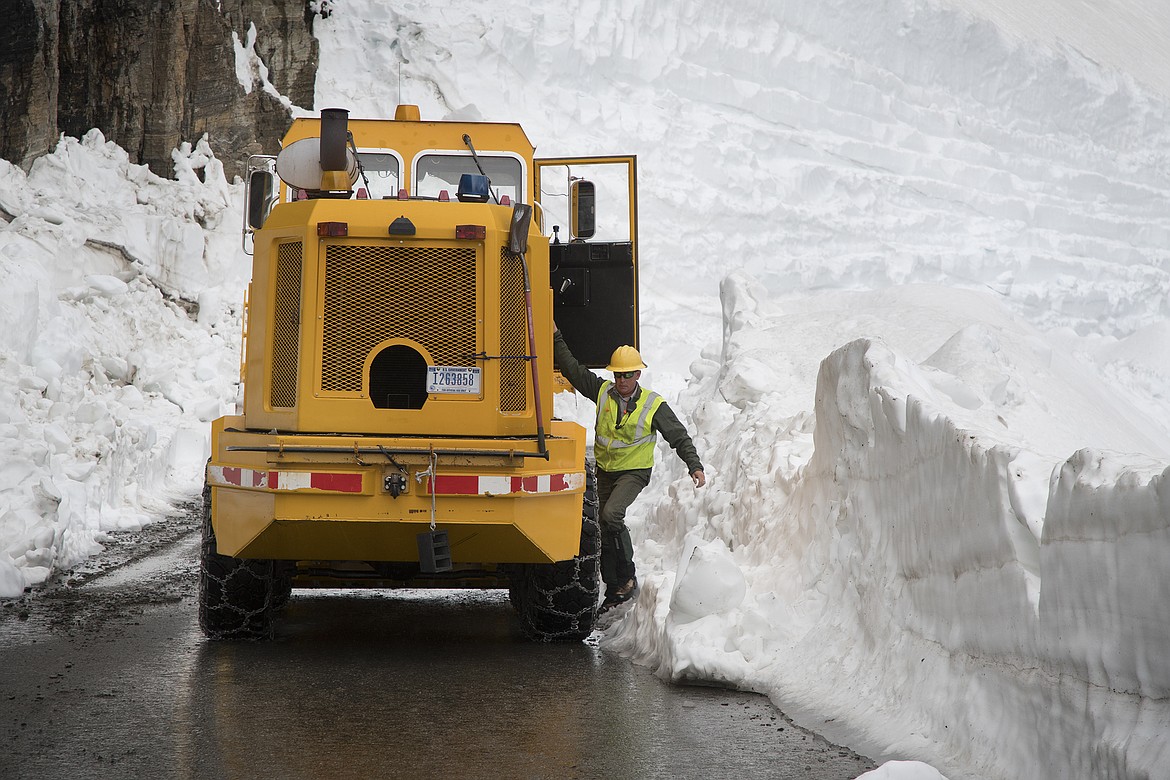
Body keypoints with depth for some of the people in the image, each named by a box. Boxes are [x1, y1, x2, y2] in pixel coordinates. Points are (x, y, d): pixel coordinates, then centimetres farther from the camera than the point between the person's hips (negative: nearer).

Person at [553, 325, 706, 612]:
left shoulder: (653, 405, -8)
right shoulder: (603, 391, 0)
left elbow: (679, 436, -4)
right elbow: (573, 370, 5)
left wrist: (695, 466, -13)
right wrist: (556, 337, 2)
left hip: (635, 472, -5)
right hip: (604, 470, 5)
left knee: (611, 514, -28)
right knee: (605, 530, 6)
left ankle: (628, 577, -14)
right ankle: (614, 589, 17)